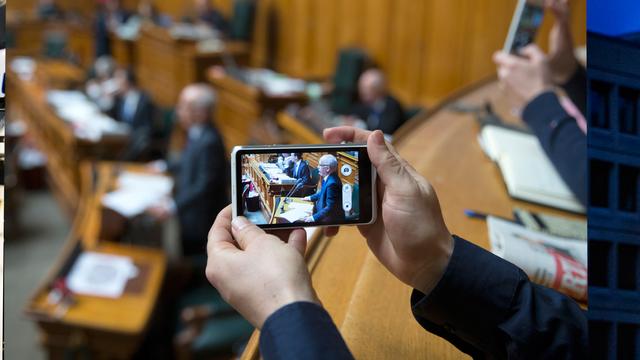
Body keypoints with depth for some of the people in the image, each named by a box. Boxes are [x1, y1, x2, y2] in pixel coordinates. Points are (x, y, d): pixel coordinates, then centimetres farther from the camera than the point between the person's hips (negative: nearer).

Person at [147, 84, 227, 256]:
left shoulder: (209, 142, -26)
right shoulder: (197, 132, 1)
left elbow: (205, 185, -29)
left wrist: (173, 206, -34)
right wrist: (166, 166, 14)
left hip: (200, 219, -9)